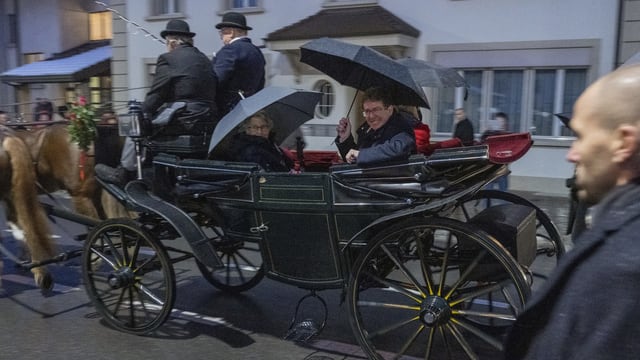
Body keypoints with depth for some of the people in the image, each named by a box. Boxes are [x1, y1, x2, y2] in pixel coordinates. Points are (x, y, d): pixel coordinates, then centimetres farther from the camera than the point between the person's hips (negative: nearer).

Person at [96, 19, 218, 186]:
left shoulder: (167, 59, -5)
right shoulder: (205, 59, 15)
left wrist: (143, 112, 10)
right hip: (208, 124, 8)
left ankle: (123, 173, 22)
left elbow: (155, 96, -6)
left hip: (183, 121, -7)